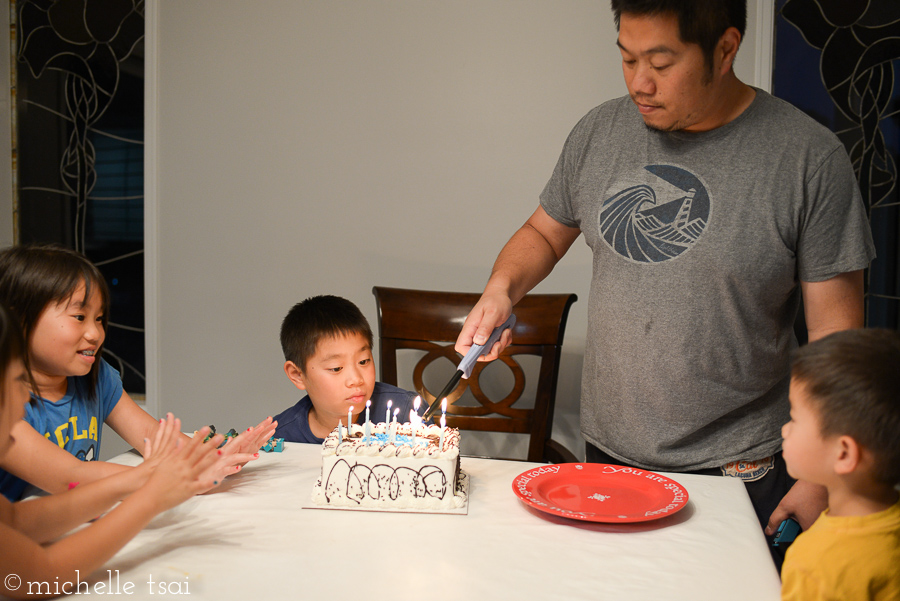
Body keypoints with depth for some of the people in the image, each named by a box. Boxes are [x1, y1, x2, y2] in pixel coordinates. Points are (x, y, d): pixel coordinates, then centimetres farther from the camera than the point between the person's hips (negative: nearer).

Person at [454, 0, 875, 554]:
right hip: (607, 450, 4)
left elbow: (835, 333, -10)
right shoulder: (599, 133, -1)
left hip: (737, 467, -3)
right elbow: (544, 233, 15)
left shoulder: (811, 158, -13)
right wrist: (501, 288, -6)